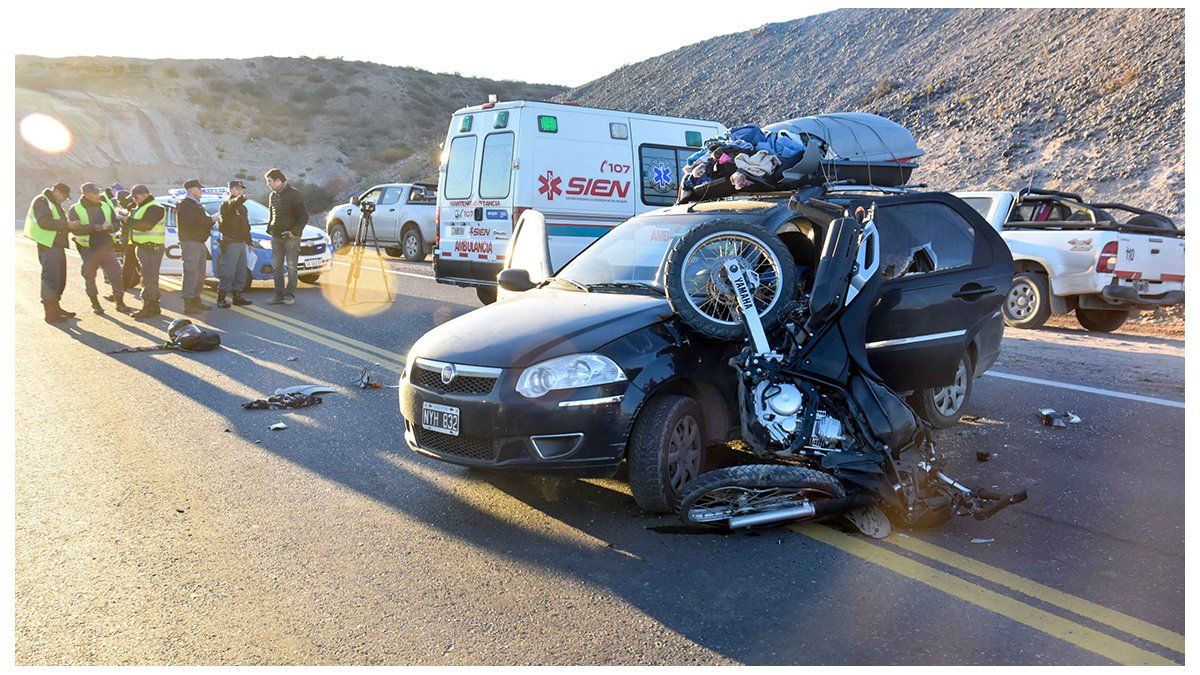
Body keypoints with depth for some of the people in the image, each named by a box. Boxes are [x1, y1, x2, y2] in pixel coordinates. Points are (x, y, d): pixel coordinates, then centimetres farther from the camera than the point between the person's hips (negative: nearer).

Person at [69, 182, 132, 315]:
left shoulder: (106, 206, 9)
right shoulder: (75, 209, -4)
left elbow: (116, 223, 13)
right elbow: (76, 228, -16)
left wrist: (111, 227, -12)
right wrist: (96, 227, -27)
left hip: (106, 247, 3)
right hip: (88, 249, -3)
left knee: (116, 274, -1)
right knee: (90, 277, 6)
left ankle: (120, 303, 9)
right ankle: (95, 304, 20)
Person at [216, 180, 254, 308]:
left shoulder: (242, 207, 21)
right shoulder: (226, 204, -7)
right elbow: (232, 204, -33)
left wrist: (249, 242, 23)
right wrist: (242, 198, -52)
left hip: (241, 243, 9)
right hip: (230, 243, -9)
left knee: (241, 272, 11)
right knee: (228, 272, -10)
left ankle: (237, 296, 19)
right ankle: (221, 298, -7)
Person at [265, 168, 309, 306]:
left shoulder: (294, 194, -8)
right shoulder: (273, 196, 13)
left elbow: (304, 216, -10)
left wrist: (294, 231, -16)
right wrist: (270, 229, 11)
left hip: (291, 237, -7)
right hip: (276, 237, 7)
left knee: (291, 267, -2)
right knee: (276, 267, 5)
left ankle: (290, 295, 3)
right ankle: (279, 295, 11)